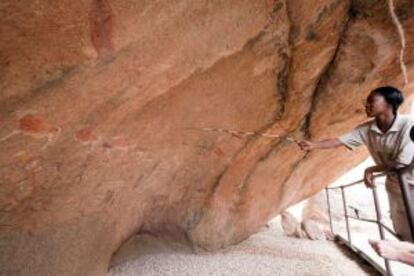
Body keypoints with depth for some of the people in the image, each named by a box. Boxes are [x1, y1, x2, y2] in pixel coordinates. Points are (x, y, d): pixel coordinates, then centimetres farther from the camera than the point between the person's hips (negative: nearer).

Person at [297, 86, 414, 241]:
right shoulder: (366, 129, -10)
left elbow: (402, 163, -25)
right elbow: (338, 141, -12)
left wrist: (370, 170, -15)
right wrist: (313, 145, -24)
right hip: (396, 187, 5)